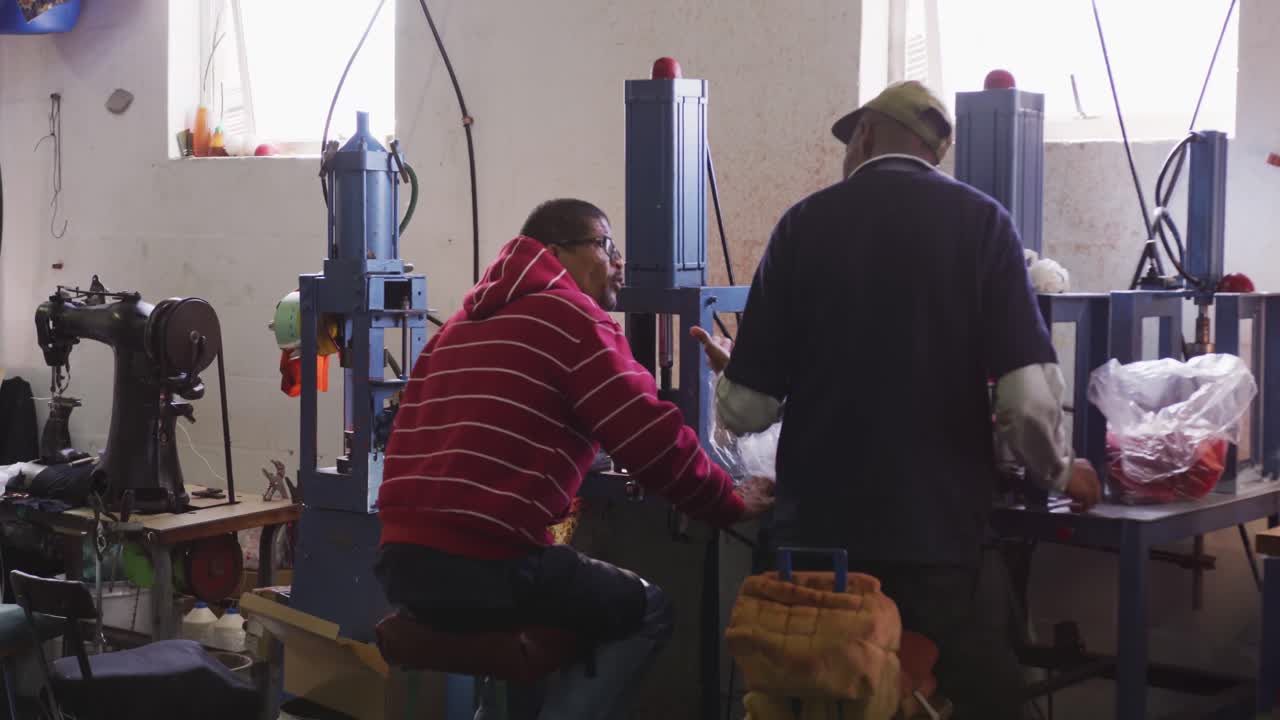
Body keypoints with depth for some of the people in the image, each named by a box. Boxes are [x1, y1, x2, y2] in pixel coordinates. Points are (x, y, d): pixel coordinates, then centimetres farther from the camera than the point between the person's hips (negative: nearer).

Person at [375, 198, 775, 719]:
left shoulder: (463, 322, 23)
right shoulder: (572, 315, -2)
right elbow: (655, 440, -5)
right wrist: (733, 503, 8)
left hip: (402, 557, 8)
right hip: (484, 565, -8)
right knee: (647, 613, 13)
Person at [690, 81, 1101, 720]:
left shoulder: (805, 222, 0)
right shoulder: (981, 221, -3)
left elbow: (750, 408, 0)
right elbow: (1028, 396, -13)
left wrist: (729, 372, 23)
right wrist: (1059, 472, 8)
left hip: (817, 527, 2)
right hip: (938, 526, -1)